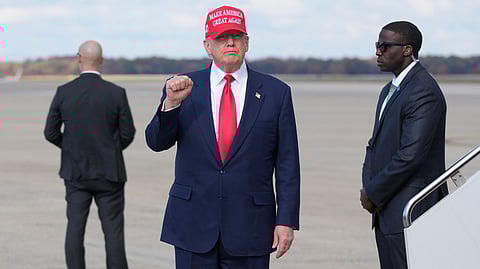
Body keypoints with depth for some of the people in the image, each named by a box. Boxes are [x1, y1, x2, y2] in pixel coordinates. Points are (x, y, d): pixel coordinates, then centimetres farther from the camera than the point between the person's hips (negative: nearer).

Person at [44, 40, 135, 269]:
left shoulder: (64, 92, -6)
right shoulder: (116, 93, -9)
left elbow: (51, 133, 0)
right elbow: (127, 133, -3)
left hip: (75, 172, 1)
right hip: (109, 172, -1)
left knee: (75, 229, 6)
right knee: (113, 230, 2)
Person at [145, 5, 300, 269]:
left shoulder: (276, 93, 3)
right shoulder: (183, 88, 5)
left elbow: (287, 164, 2)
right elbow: (156, 142, -2)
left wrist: (286, 220, -4)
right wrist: (171, 102, -20)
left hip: (249, 229, 0)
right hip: (194, 225, 1)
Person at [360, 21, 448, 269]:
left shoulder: (424, 92, -16)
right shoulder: (390, 90, 17)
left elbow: (410, 154, -21)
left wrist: (373, 193, -12)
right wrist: (368, 187, 2)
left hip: (411, 212, -10)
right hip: (387, 211, 10)